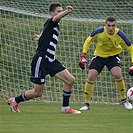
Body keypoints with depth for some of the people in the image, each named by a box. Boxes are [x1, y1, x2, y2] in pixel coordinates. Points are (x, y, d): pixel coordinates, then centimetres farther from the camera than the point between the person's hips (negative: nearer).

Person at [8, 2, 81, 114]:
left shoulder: (56, 26, 15)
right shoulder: (50, 23, -12)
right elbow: (56, 18, -36)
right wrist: (67, 12, -53)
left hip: (51, 61, 9)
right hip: (41, 60, -9)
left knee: (70, 80, -4)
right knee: (38, 92, -1)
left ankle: (65, 108, 7)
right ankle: (14, 101, 22)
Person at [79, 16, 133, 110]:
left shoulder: (120, 34, -23)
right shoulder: (99, 31, -21)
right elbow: (89, 40, -1)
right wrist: (83, 55, -8)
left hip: (113, 56, -1)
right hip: (99, 55, 1)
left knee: (118, 75, -26)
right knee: (91, 77, -15)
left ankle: (124, 100, -3)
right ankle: (87, 104, 0)